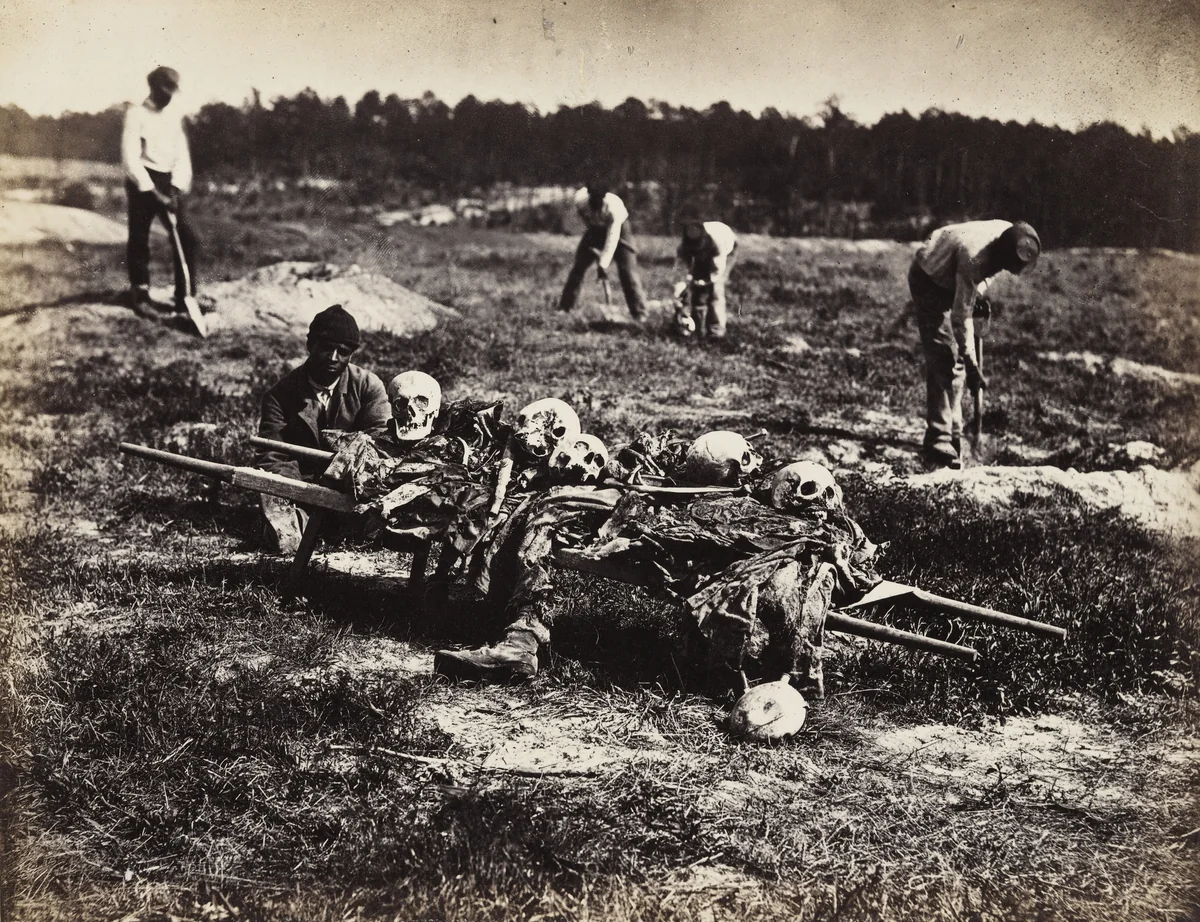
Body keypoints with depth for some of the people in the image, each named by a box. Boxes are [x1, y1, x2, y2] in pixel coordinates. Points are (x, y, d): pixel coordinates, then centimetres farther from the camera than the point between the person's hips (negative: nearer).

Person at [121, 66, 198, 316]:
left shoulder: (174, 115, 11)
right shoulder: (137, 114, -5)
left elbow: (182, 154, 9)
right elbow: (130, 158, -12)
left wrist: (176, 187, -6)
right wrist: (152, 191, -18)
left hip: (169, 182, 5)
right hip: (143, 182, -4)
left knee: (186, 237, -4)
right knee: (139, 238, 0)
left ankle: (186, 295, 1)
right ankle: (140, 292, 12)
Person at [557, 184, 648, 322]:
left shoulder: (614, 207, -40)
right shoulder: (580, 199, -28)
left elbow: (612, 239, -40)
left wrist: (603, 264, -44)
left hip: (617, 229, -4)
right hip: (595, 229, 4)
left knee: (627, 271, -14)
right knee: (579, 267, -2)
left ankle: (639, 314, -10)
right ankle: (564, 308, 7)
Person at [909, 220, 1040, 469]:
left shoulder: (1011, 238, -18)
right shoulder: (973, 258, -40)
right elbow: (961, 317, -35)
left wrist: (979, 292, -3)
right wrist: (971, 364, -33)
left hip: (953, 279, 8)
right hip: (929, 278, -8)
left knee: (955, 356, 9)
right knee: (943, 357, -17)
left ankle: (952, 432, 17)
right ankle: (939, 441, -19)